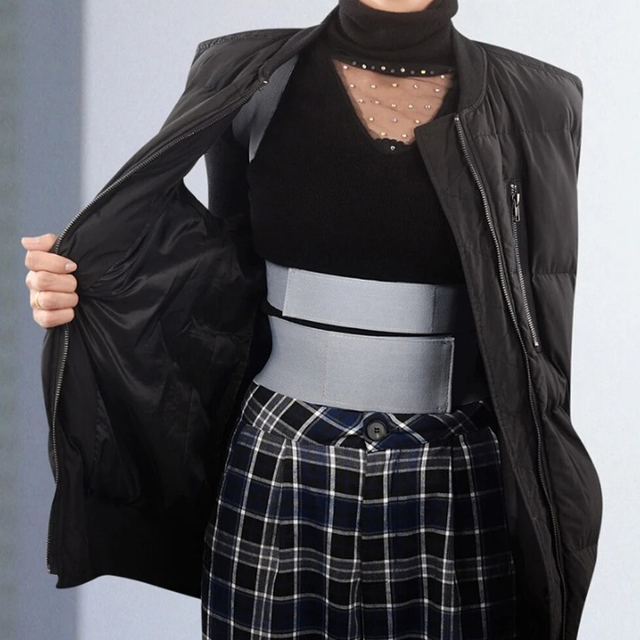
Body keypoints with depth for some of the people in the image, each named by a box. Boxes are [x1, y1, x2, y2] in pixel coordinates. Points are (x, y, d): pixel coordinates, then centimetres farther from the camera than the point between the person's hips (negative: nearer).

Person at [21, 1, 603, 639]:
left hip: (455, 484, 0)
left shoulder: (529, 102, 0)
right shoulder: (254, 82, 1)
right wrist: (89, 291, -8)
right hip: (280, 472, 0)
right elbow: (232, 289, 8)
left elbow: (528, 334, 5)